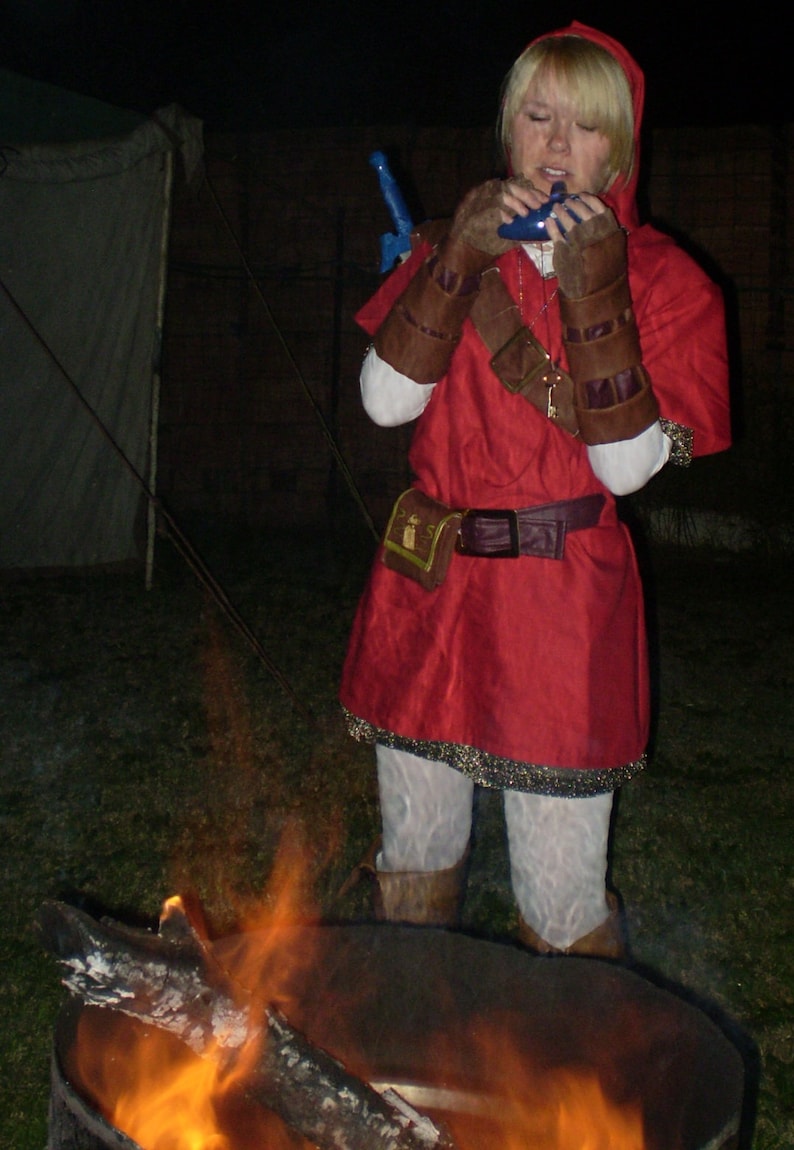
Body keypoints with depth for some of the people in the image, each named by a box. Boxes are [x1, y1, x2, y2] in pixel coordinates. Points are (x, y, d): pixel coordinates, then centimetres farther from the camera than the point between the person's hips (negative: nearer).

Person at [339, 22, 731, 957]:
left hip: (565, 606, -3)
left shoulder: (663, 278, -1)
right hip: (425, 585, 4)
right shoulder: (455, 247, 10)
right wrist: (460, 259, -14)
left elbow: (627, 466, -13)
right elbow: (385, 400, -5)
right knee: (412, 870, 17)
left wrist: (593, 292, -19)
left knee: (562, 912, 0)